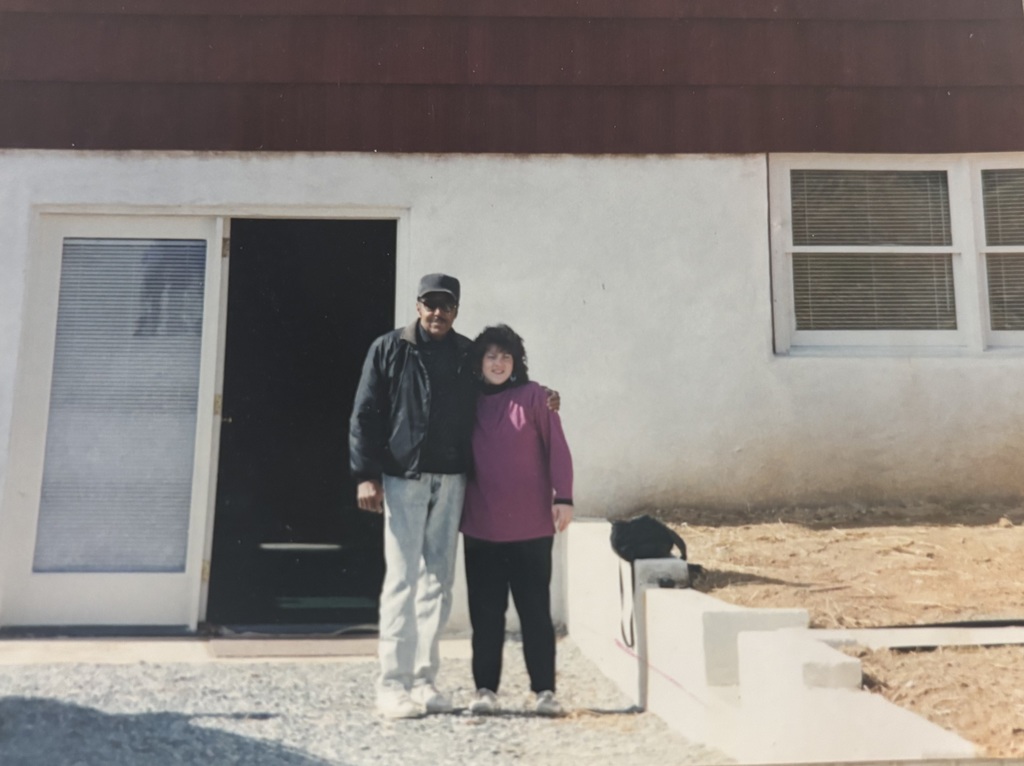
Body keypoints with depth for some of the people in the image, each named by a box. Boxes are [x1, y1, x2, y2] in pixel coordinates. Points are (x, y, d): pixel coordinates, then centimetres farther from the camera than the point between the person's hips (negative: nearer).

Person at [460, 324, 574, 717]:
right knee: (485, 611, 7)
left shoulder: (533, 396, 1)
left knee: (535, 608, 4)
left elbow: (556, 447, -2)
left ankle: (544, 689, 12)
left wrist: (563, 497, -9)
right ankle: (486, 687, 17)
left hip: (531, 524, -2)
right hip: (481, 525, 3)